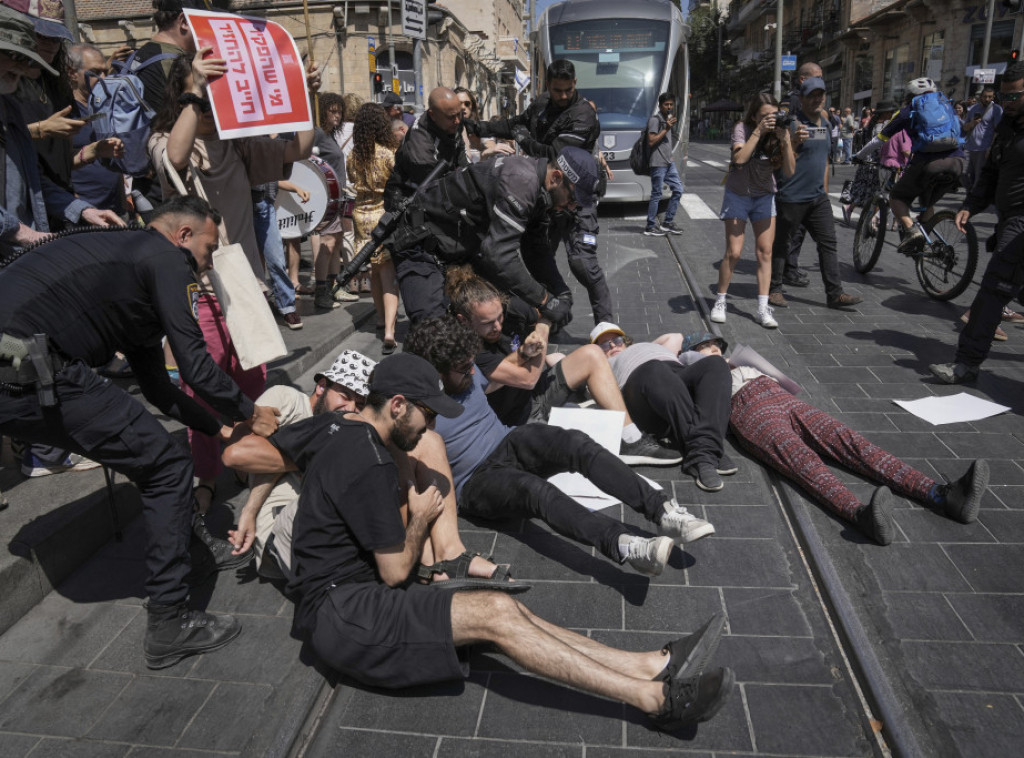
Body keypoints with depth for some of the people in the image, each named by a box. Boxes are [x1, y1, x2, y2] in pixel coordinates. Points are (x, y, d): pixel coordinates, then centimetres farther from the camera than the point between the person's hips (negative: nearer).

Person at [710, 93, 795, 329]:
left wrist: (785, 141, -26)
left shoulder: (781, 132, -7)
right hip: (737, 195, -3)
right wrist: (759, 131, -33)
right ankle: (720, 301, 12)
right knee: (734, 253, -7)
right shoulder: (742, 128, -15)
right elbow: (739, 158, -33)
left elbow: (789, 172, -15)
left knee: (765, 252, -3)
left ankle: (763, 309, 0)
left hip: (764, 197, 3)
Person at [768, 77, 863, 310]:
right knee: (781, 243, 3)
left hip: (818, 197, 7)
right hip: (791, 197, -7)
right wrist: (795, 141, -36)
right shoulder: (792, 122, -10)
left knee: (828, 242, 3)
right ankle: (774, 290, 17)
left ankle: (835, 294, 6)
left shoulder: (825, 123, 14)